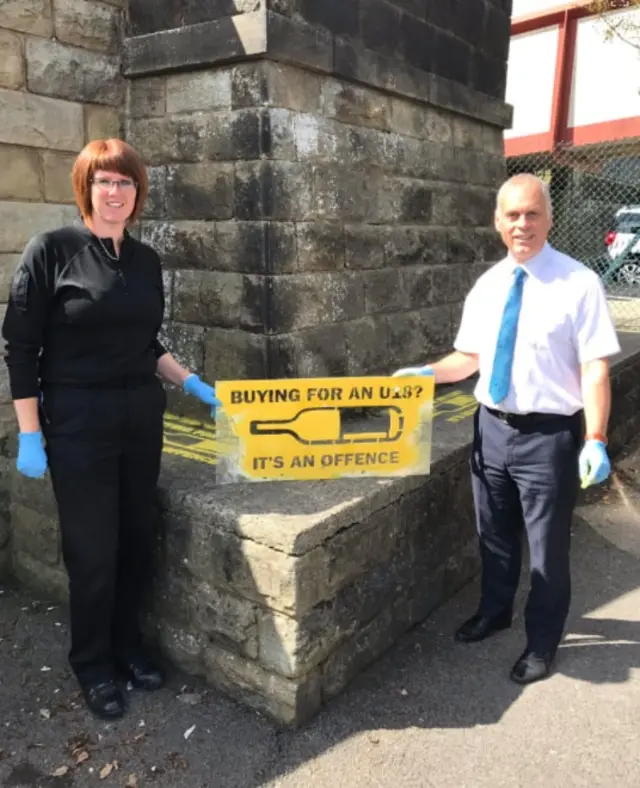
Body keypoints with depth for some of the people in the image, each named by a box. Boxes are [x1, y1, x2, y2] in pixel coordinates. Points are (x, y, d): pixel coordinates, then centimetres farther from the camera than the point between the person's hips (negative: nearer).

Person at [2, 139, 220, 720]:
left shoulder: (145, 260, 8)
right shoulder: (52, 251, -8)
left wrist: (191, 383, 7)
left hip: (142, 416, 5)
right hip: (78, 422, -5)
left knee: (138, 538, 12)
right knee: (93, 548, 5)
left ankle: (127, 645, 34)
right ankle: (92, 665, 27)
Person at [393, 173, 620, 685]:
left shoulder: (579, 283, -13)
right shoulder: (487, 286, 4)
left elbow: (595, 369, -16)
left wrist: (595, 441, -22)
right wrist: (428, 373, -6)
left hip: (549, 435, -5)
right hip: (492, 428, 5)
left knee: (547, 546, 12)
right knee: (494, 535, 23)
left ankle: (542, 643, 35)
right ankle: (494, 612, 49)